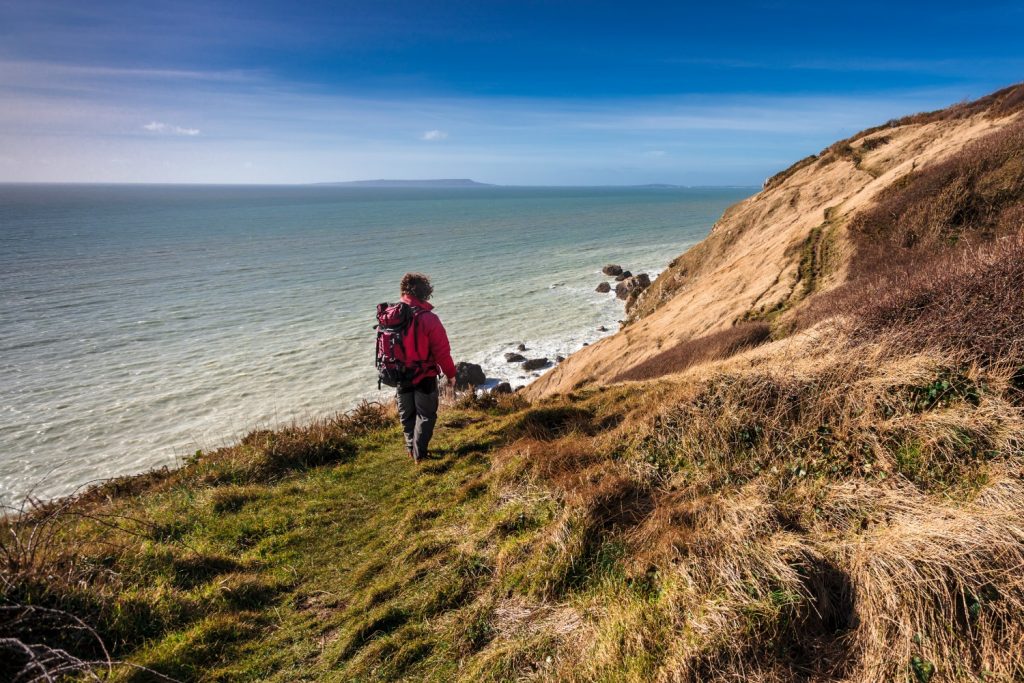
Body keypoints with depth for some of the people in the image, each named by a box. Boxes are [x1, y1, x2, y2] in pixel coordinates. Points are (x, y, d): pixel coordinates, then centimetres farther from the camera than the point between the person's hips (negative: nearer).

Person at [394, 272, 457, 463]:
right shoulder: (428, 318, -21)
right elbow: (442, 351, -17)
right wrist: (450, 373, -2)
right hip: (424, 377, -4)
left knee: (406, 414, 21)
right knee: (425, 415, 12)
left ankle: (411, 448, 32)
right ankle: (419, 453, 13)